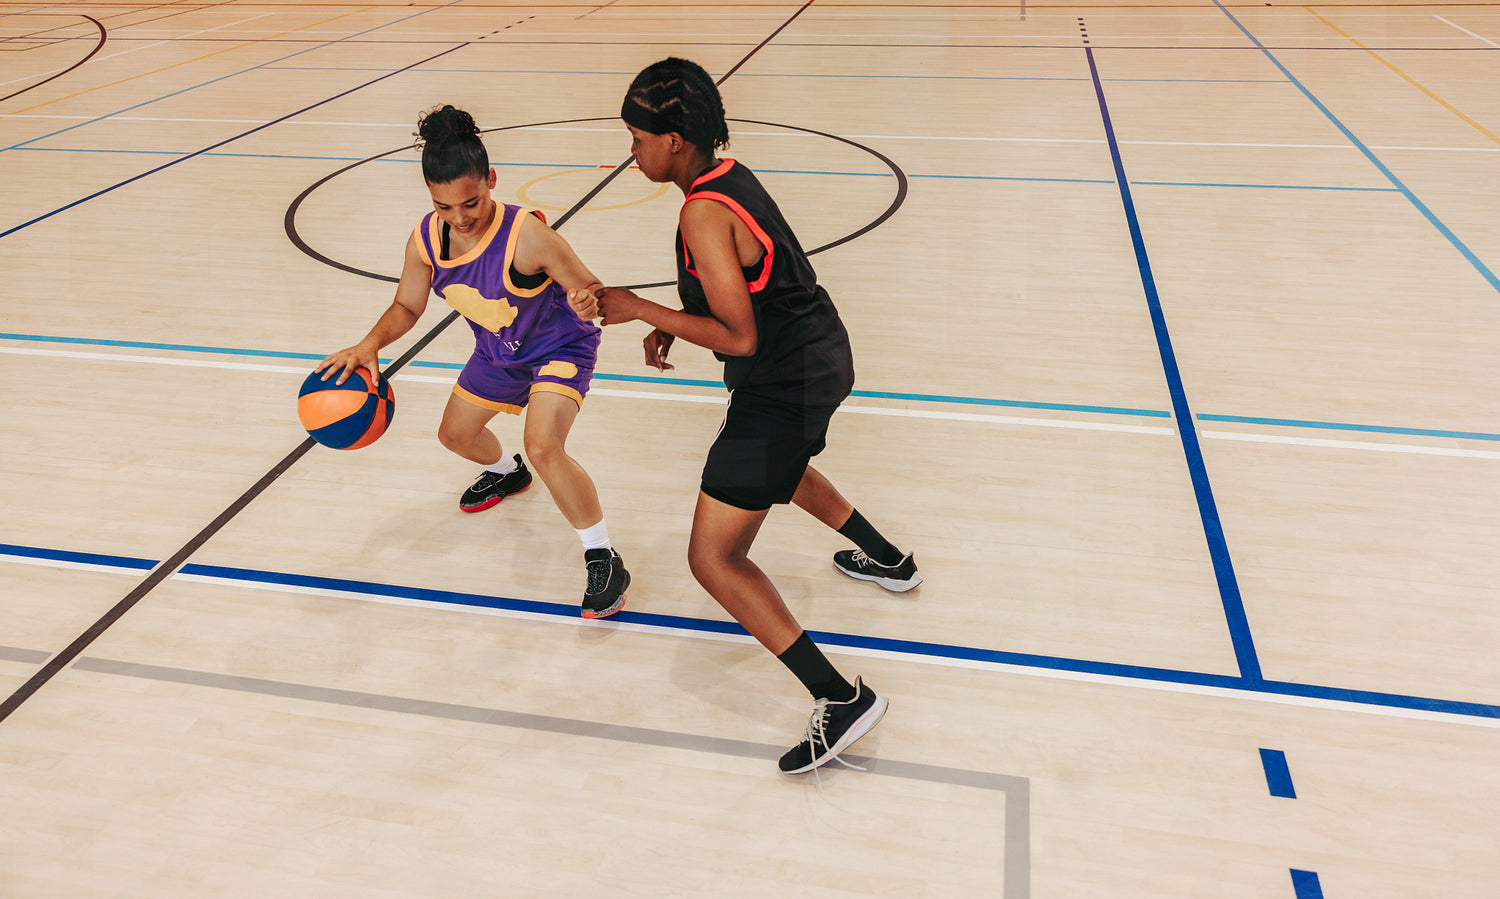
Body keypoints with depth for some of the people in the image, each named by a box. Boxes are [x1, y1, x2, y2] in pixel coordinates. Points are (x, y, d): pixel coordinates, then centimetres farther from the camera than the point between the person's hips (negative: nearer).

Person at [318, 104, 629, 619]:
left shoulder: (526, 236, -36)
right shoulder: (425, 240, -18)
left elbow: (588, 291, -30)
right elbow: (407, 306, -3)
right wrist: (371, 344, -22)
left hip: (561, 348, -7)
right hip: (498, 353, 7)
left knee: (543, 447, -30)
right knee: (455, 433, 24)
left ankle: (604, 561, -12)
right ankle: (506, 473, 62)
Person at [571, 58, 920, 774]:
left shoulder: (704, 213, -23)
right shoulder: (727, 175, 7)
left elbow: (740, 338, -24)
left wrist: (640, 309, -17)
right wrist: (669, 325, 11)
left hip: (782, 385, -10)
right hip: (820, 358, 10)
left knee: (714, 559, -7)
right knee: (777, 462, 40)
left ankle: (841, 699, -8)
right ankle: (885, 560, 54)